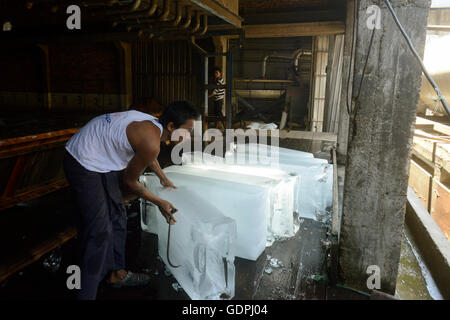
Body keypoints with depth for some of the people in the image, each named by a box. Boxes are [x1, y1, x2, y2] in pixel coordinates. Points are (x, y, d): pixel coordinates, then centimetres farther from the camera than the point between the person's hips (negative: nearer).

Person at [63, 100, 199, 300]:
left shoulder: (153, 124, 0)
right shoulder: (151, 143, -27)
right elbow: (129, 182, -13)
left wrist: (163, 179, 36)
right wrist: (159, 203, -1)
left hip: (100, 160, 10)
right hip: (83, 165, -10)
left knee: (117, 217, 16)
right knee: (99, 231, -8)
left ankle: (117, 273, 32)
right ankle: (86, 294, 5)